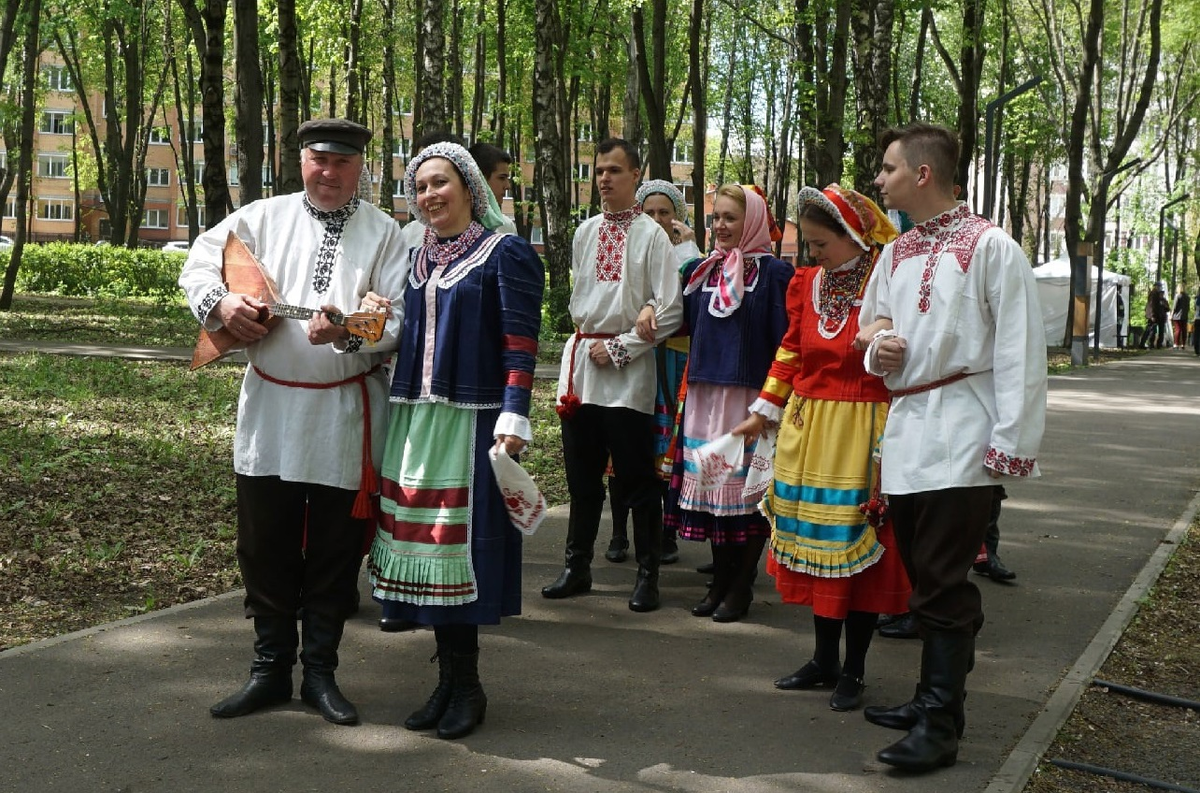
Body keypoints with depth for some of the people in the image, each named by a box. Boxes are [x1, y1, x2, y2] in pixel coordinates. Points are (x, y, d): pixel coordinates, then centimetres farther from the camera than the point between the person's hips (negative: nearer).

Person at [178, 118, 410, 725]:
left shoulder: (383, 233, 1)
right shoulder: (264, 217, 8)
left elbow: (400, 318, -7)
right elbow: (199, 261, 14)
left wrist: (348, 331, -25)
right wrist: (220, 301, -6)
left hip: (345, 416, -2)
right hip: (270, 408, 2)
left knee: (335, 551, 7)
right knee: (264, 544, 9)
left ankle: (320, 672, 23)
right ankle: (270, 668, 24)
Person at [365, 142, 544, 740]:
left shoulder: (506, 254, -4)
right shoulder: (416, 258, 15)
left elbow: (521, 344, -10)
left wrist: (513, 419, -18)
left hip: (472, 421, -6)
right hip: (414, 419, 6)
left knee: (463, 546, -3)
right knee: (424, 546, 7)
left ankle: (467, 686, 10)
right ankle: (449, 679, 18)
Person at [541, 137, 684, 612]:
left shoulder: (652, 235, -5)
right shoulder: (586, 232, 12)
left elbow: (669, 311, -10)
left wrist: (619, 347, -11)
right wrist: (584, 342, 13)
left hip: (628, 374, -5)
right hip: (582, 362, 6)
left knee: (637, 478, 1)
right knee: (582, 475, 12)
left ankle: (648, 574, 12)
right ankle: (578, 567, 23)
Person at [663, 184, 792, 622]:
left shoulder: (774, 272, -5)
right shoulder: (700, 270, 12)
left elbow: (784, 340, -8)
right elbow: (687, 325, 20)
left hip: (751, 396, -5)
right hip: (705, 394, 5)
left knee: (748, 491, 0)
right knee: (710, 484, 8)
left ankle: (742, 586, 11)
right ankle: (720, 580, 20)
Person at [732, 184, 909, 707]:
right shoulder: (808, 282, 8)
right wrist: (765, 410, 16)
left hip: (862, 435, -6)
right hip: (807, 429, 6)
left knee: (858, 545, 2)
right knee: (815, 542, 12)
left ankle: (853, 669, 16)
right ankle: (824, 659, 25)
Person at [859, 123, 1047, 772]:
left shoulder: (990, 248, -7)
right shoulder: (895, 254, 14)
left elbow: (1020, 351, -11)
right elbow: (872, 326, 27)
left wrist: (1011, 445, -14)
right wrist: (876, 352, 3)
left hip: (960, 439, -7)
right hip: (905, 432, 7)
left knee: (941, 584, -5)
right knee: (923, 577, 13)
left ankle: (940, 726, 2)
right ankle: (934, 697, 26)